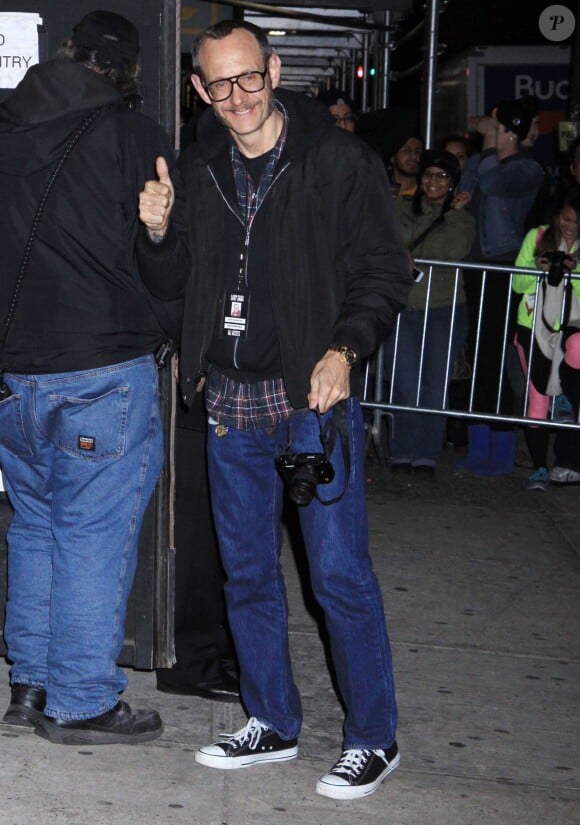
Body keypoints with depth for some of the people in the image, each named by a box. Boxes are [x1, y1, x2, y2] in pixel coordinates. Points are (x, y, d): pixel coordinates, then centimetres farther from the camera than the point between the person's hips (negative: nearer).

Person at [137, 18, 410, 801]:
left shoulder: (338, 160, -6)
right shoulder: (196, 170, 8)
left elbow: (385, 269, -5)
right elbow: (172, 282, 14)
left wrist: (345, 349, -20)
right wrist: (158, 233, -7)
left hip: (313, 394, -5)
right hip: (230, 402, 5)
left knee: (340, 574, -2)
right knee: (247, 573, 14)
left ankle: (373, 738, 13)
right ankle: (272, 723, 29)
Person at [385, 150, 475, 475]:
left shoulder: (463, 219, 11)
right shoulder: (403, 208, 12)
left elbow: (458, 253, -7)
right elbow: (395, 240, -7)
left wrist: (454, 213, -2)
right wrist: (431, 216, -5)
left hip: (445, 312, 0)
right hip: (404, 309, 0)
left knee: (436, 386, -3)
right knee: (406, 386, -8)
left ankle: (427, 455, 8)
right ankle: (403, 453, 6)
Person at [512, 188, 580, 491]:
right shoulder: (537, 237, 5)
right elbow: (517, 284, 4)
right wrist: (538, 269, -14)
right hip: (534, 327, 1)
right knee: (537, 395, 1)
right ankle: (539, 468, 11)